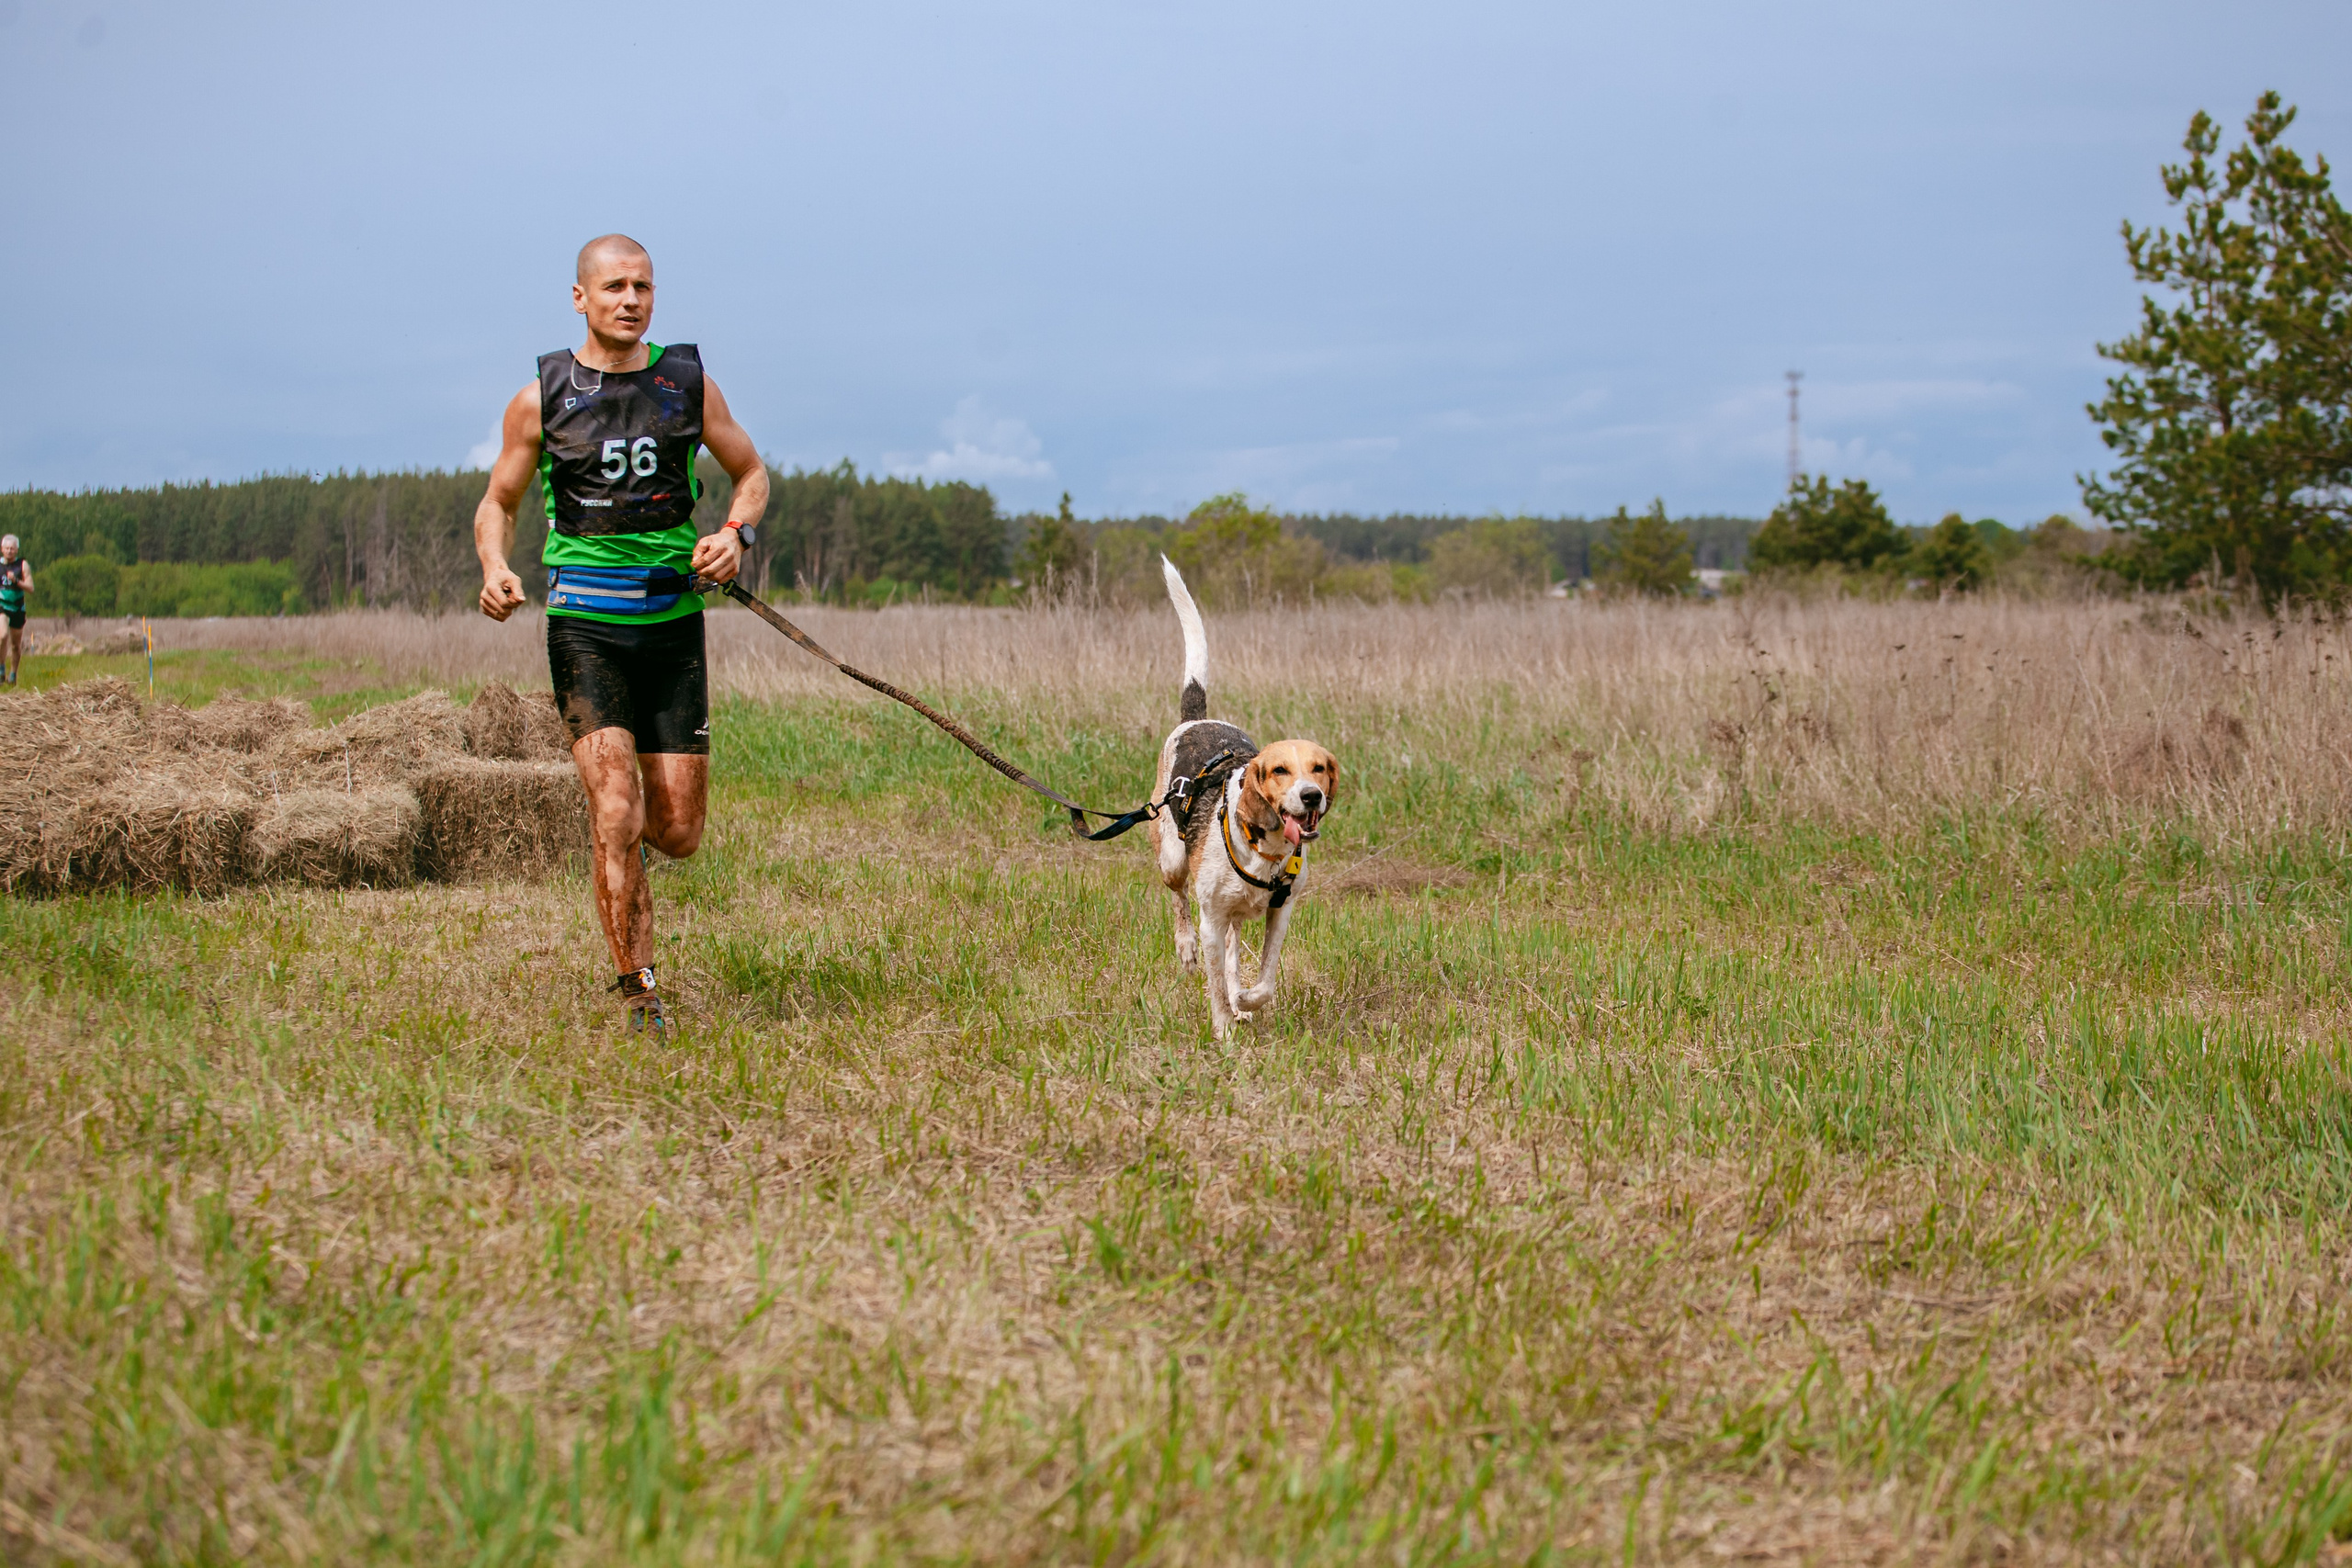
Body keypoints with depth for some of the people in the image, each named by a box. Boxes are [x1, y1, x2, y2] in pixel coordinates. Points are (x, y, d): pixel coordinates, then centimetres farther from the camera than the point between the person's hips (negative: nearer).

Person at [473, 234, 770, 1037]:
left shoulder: (688, 382, 5)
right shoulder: (541, 399, 1)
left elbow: (752, 472, 17)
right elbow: (497, 503, 12)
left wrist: (733, 533, -5)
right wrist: (495, 569, -10)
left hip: (673, 621, 2)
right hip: (584, 622, -2)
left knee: (678, 833, 1)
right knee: (617, 816, -15)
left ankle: (612, 840, 39)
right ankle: (638, 995, -2)